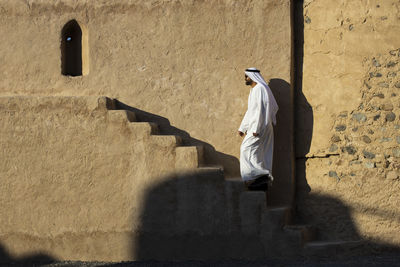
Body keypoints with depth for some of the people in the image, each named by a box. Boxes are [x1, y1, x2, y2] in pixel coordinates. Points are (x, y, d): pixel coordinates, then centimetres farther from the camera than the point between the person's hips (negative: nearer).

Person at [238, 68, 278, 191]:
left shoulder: (260, 88, -13)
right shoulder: (253, 90, 19)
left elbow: (261, 109, -21)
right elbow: (250, 111, 25)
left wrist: (256, 129, -24)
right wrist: (242, 128, 24)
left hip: (259, 127, -10)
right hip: (255, 126, 10)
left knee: (247, 149, -13)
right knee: (259, 153, 8)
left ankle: (260, 175, -15)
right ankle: (263, 181, 9)